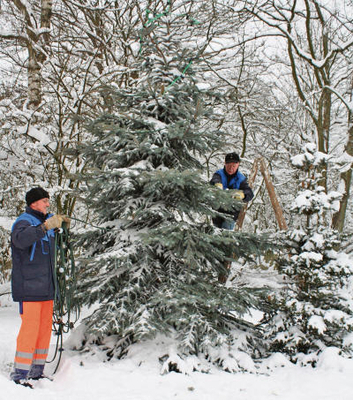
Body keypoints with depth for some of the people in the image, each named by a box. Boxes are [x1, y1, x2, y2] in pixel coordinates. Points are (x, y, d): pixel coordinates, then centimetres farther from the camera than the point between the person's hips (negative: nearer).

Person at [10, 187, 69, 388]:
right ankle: (20, 373, -2)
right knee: (30, 328, -10)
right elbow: (21, 239, -37)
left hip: (46, 287, 9)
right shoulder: (23, 222, -11)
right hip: (29, 287, -8)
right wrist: (45, 226, -44)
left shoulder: (46, 220, 14)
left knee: (45, 328, 11)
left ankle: (36, 370, 20)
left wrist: (60, 222, 19)